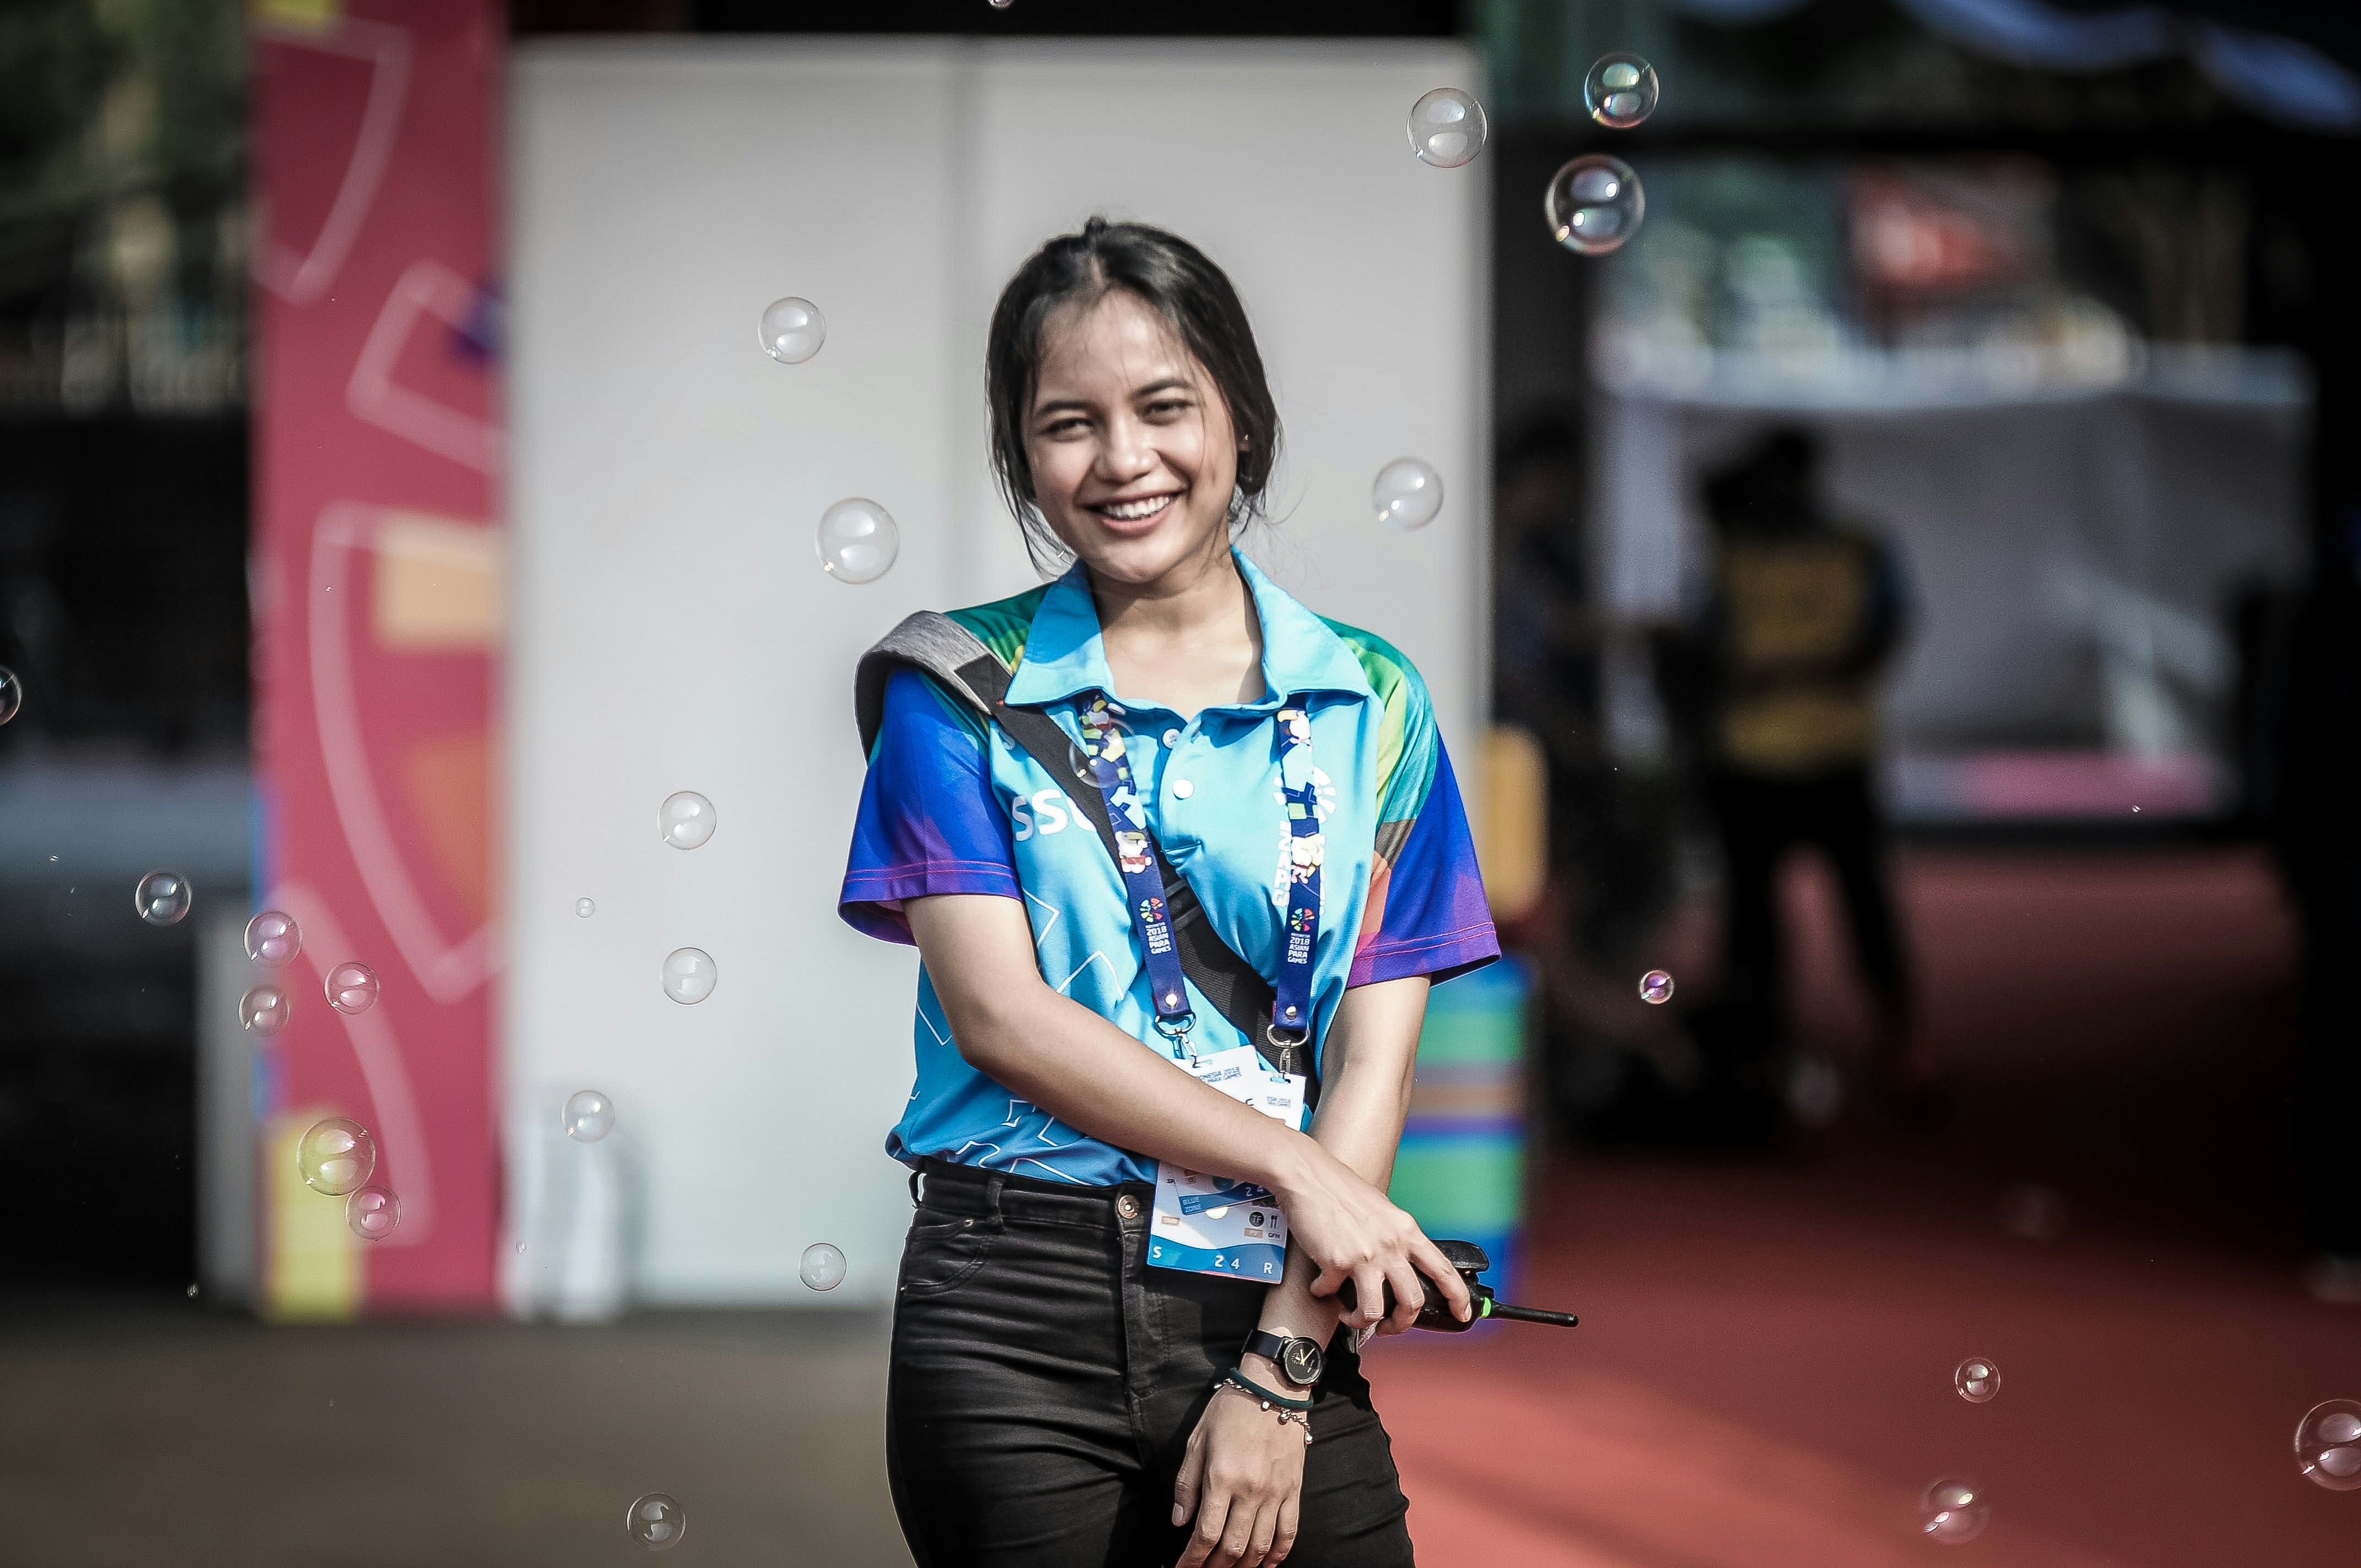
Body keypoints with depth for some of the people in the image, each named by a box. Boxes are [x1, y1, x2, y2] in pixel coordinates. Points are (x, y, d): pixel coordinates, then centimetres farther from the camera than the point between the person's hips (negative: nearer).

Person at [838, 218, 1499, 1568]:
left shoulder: (1369, 703, 7)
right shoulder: (962, 690, 3)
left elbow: (1373, 1060, 1)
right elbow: (999, 1011, -7)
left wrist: (1277, 1373, -8)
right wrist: (1299, 1170, -12)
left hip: (1282, 1316, 1)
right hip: (1019, 1317, -1)